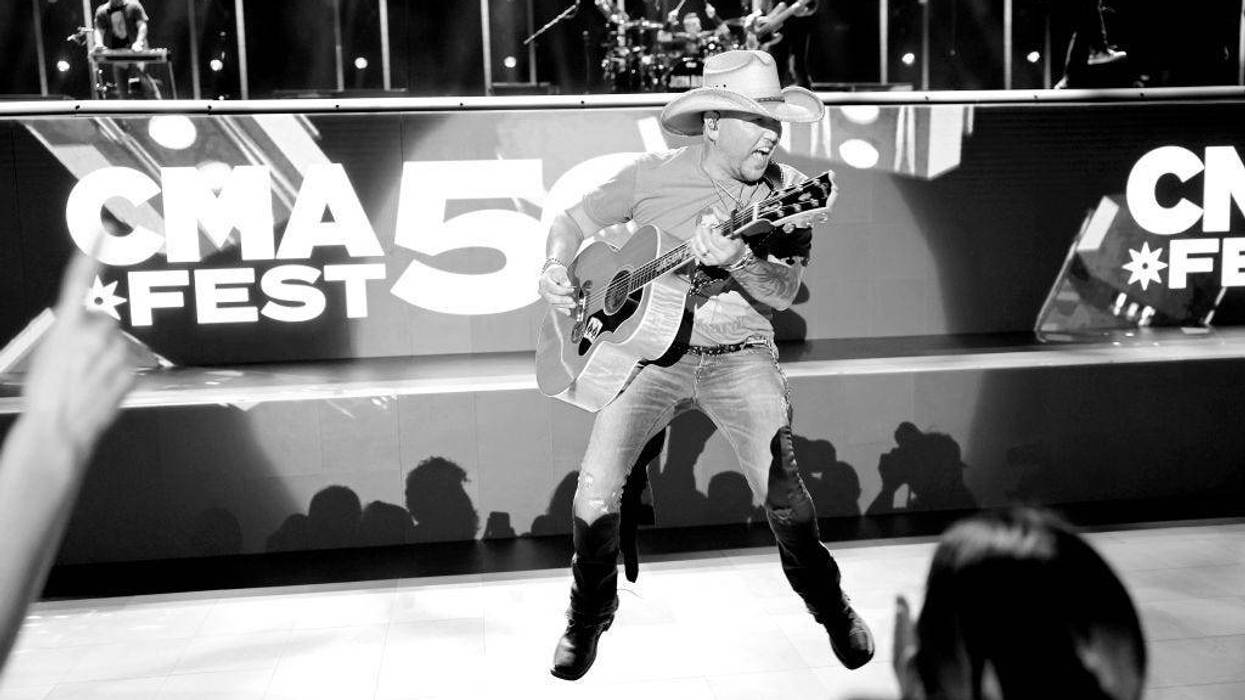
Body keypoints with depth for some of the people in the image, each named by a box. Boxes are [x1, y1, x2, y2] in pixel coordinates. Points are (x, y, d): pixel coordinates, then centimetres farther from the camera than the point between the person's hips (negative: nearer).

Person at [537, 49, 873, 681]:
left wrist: (734, 260, -29)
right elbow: (573, 221, 8)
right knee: (595, 496, -14)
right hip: (646, 348, 0)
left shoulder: (786, 192, -2)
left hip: (737, 353, 1)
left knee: (783, 491, -12)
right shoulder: (651, 176, -3)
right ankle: (588, 622, 14)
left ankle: (833, 610, 18)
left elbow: (781, 292, -10)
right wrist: (555, 270, -11)